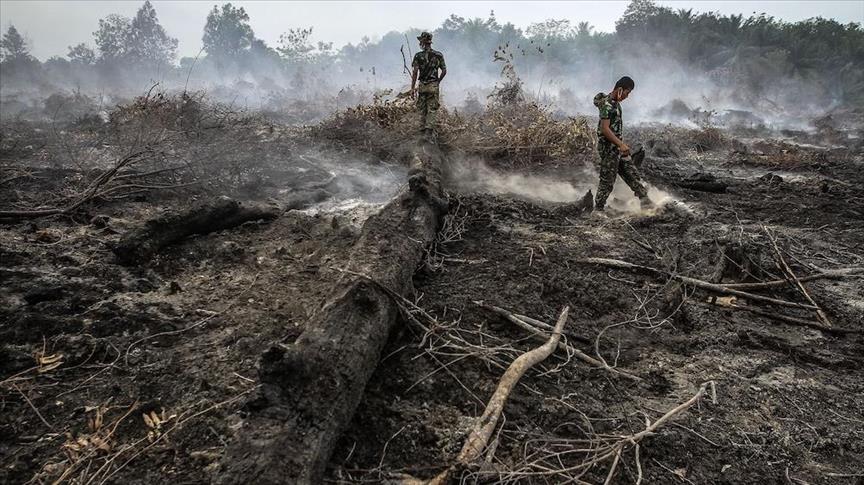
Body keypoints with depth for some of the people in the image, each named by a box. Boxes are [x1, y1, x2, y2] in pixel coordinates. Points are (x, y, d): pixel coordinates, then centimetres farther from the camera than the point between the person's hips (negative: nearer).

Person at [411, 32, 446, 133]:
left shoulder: (418, 56, -6)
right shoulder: (439, 55, 0)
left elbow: (415, 72, -9)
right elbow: (444, 71, 1)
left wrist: (413, 87, -6)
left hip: (422, 86, 0)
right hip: (434, 86, 0)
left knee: (422, 109, 11)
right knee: (432, 109, 2)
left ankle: (422, 129, 14)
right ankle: (429, 129, -7)